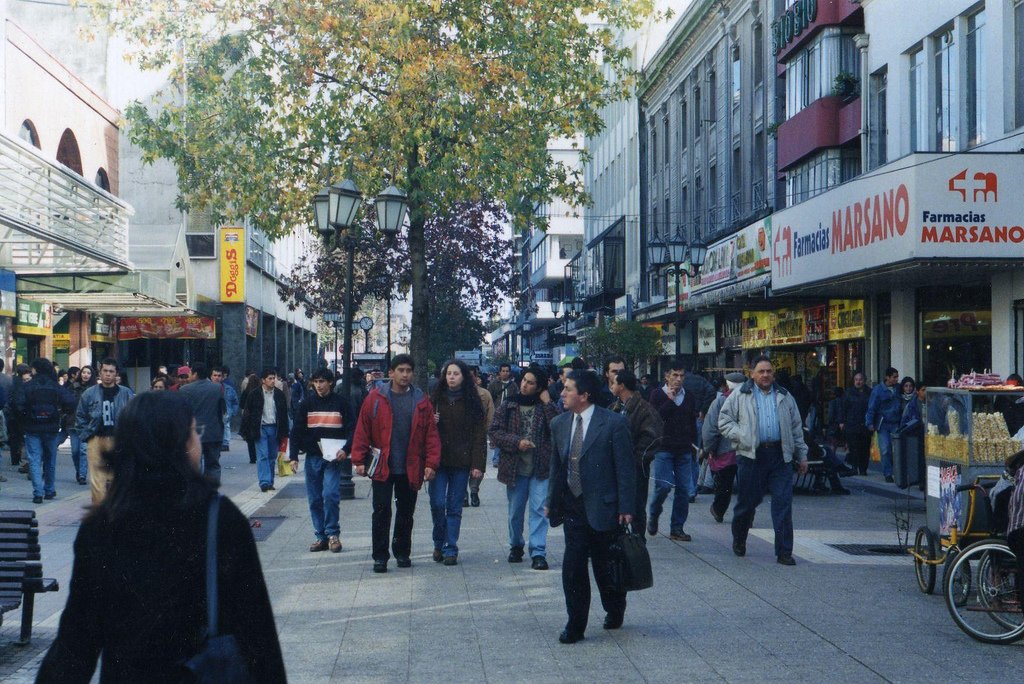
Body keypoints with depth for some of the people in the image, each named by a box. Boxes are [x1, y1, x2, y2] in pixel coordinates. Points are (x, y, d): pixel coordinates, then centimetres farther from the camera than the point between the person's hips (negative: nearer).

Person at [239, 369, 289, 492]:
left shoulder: (279, 394, 5)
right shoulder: (255, 394, -4)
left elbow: (284, 413, 11)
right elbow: (247, 413, -2)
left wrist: (284, 431, 7)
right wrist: (246, 431, -6)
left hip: (274, 428, 3)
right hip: (261, 428, -3)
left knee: (272, 456, 8)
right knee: (262, 456, -9)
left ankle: (270, 482, 17)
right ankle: (264, 482, -11)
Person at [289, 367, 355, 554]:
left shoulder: (341, 403, 0)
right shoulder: (307, 403, 6)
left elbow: (352, 429, 1)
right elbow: (296, 431, 7)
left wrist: (345, 449, -15)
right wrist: (293, 456, 0)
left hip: (333, 457, -3)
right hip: (312, 457, 3)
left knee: (330, 494, -15)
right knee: (315, 499, 5)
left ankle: (332, 533, -3)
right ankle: (321, 536, 13)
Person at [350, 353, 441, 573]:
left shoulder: (422, 401, 3)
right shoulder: (376, 398, -1)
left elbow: (431, 434, 2)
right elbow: (362, 430, 0)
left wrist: (431, 463, -6)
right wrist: (359, 460, -5)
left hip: (410, 469, 2)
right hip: (382, 467, -2)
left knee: (406, 512, 12)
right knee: (382, 511, -1)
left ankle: (402, 553, 25)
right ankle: (380, 556, 5)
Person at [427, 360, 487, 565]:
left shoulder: (472, 402, 2)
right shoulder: (435, 399, 7)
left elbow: (479, 435, 0)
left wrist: (478, 464, -8)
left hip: (461, 462, -1)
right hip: (438, 461, 1)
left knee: (454, 507, 2)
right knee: (437, 503, -5)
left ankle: (450, 549, 8)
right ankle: (439, 543, 16)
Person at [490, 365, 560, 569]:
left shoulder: (546, 407, 1)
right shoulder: (508, 406, 3)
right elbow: (494, 431, -2)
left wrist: (548, 404, -14)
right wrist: (517, 442, -13)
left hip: (540, 468, -2)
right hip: (515, 467, 2)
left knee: (539, 510, -7)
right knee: (515, 512, 12)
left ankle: (538, 552, -6)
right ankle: (516, 546, 31)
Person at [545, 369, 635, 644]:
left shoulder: (614, 423, -11)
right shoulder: (559, 424, 6)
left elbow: (625, 467, -10)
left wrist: (626, 507, -11)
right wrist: (552, 501, 13)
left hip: (603, 506, -4)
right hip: (573, 507, 4)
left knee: (605, 567, 9)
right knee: (572, 567, -1)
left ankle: (615, 612, 34)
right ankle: (575, 626, 9)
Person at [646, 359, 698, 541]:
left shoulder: (689, 397, 14)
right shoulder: (658, 395, 1)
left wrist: (693, 445, 16)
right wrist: (669, 399, -14)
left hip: (684, 451, 4)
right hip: (664, 449, -4)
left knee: (683, 489, 0)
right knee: (663, 486, -14)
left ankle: (677, 528, 7)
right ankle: (653, 516, 12)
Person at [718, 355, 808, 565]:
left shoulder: (784, 397, 16)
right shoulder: (740, 396, 6)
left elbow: (796, 428, 20)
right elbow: (724, 420, 5)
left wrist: (802, 455, 16)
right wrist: (741, 437, -9)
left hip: (780, 456, 2)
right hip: (751, 456, -2)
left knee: (783, 503, -5)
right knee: (747, 501, 6)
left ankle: (784, 552, -1)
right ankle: (739, 540, 31)